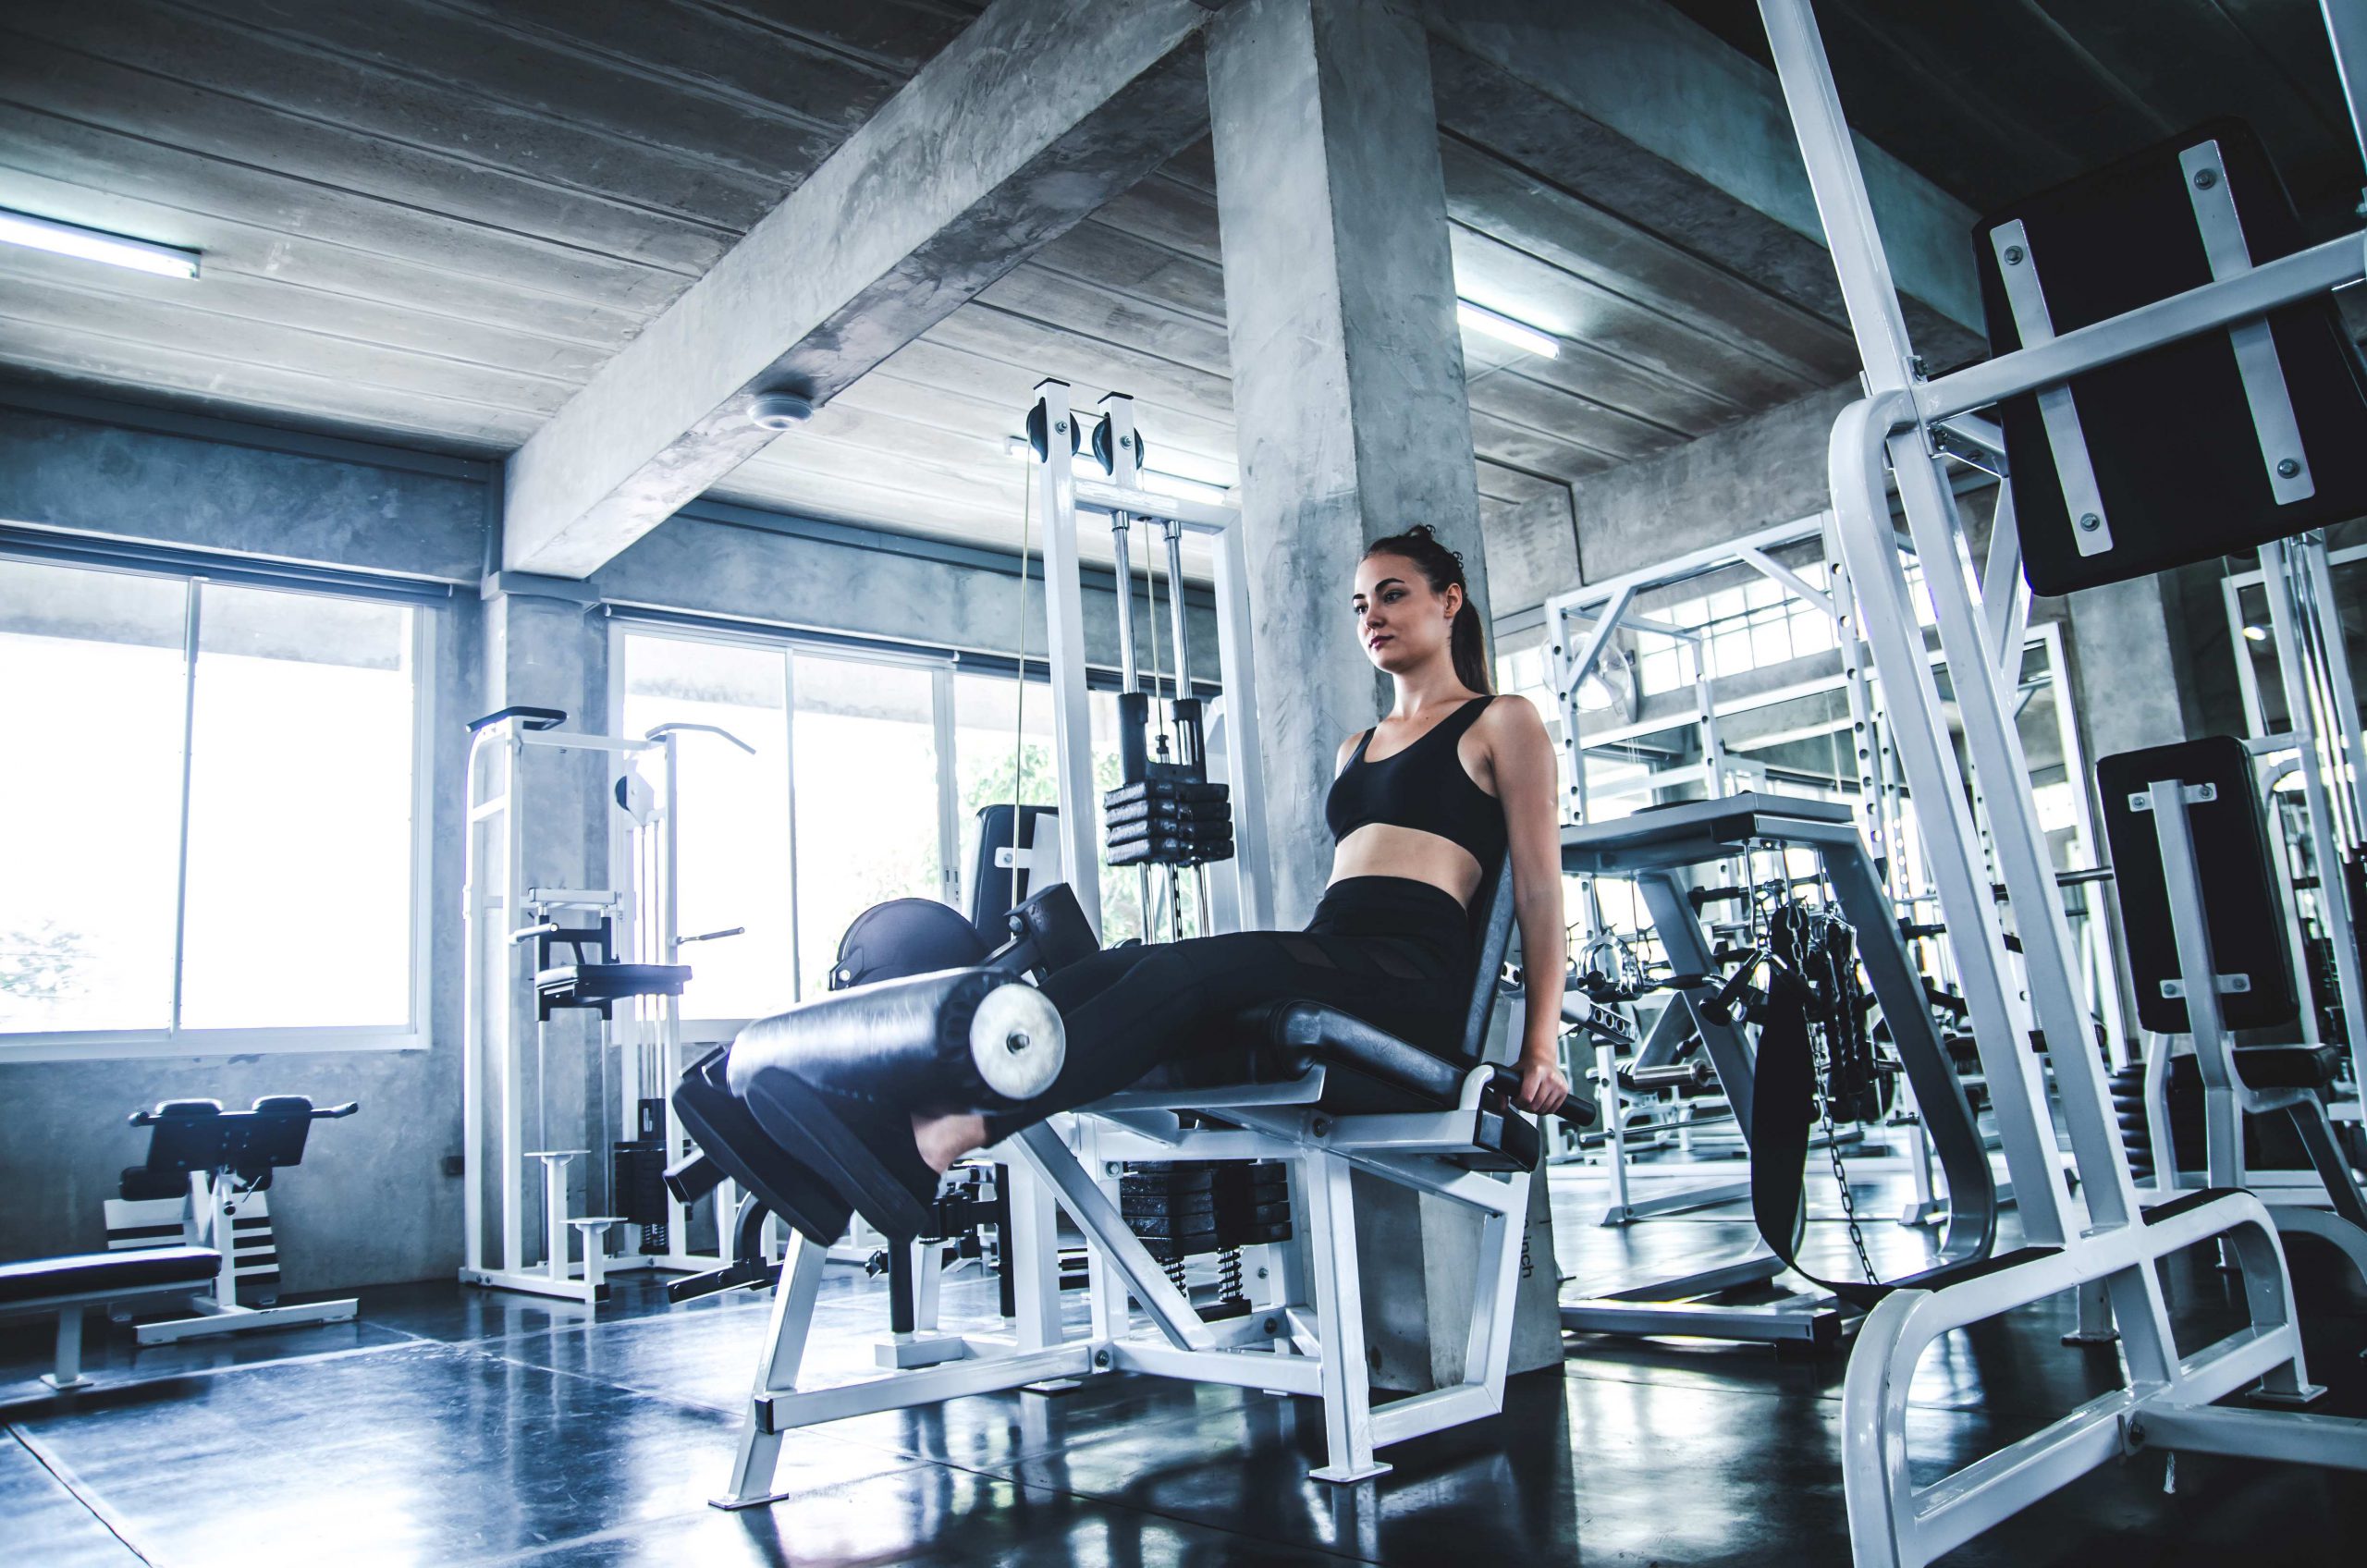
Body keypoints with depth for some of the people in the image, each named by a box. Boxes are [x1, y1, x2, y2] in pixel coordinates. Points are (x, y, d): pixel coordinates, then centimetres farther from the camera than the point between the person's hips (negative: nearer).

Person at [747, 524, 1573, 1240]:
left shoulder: (1501, 724, 10)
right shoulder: (1355, 748, 30)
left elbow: (1539, 887, 3)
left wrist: (1540, 1048, -6)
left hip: (1411, 974, -6)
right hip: (1328, 961, 6)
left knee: (1188, 968, -34)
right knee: (1105, 973, -21)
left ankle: (927, 1147, -48)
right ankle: (858, 1113, -37)